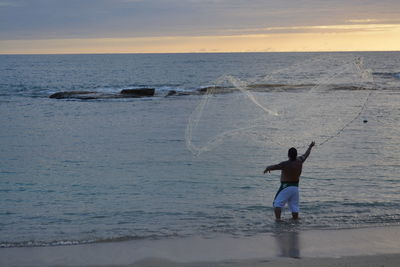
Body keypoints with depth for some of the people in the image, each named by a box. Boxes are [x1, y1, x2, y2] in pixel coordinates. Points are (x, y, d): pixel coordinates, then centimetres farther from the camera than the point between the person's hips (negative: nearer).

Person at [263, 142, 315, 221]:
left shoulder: (285, 164, -19)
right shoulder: (300, 161, 0)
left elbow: (273, 167, -22)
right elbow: (306, 154, 18)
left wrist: (267, 168, -1)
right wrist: (310, 147, 35)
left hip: (286, 187, -6)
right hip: (295, 187, 6)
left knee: (277, 203, -9)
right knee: (294, 206, 12)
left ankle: (278, 219, -23)